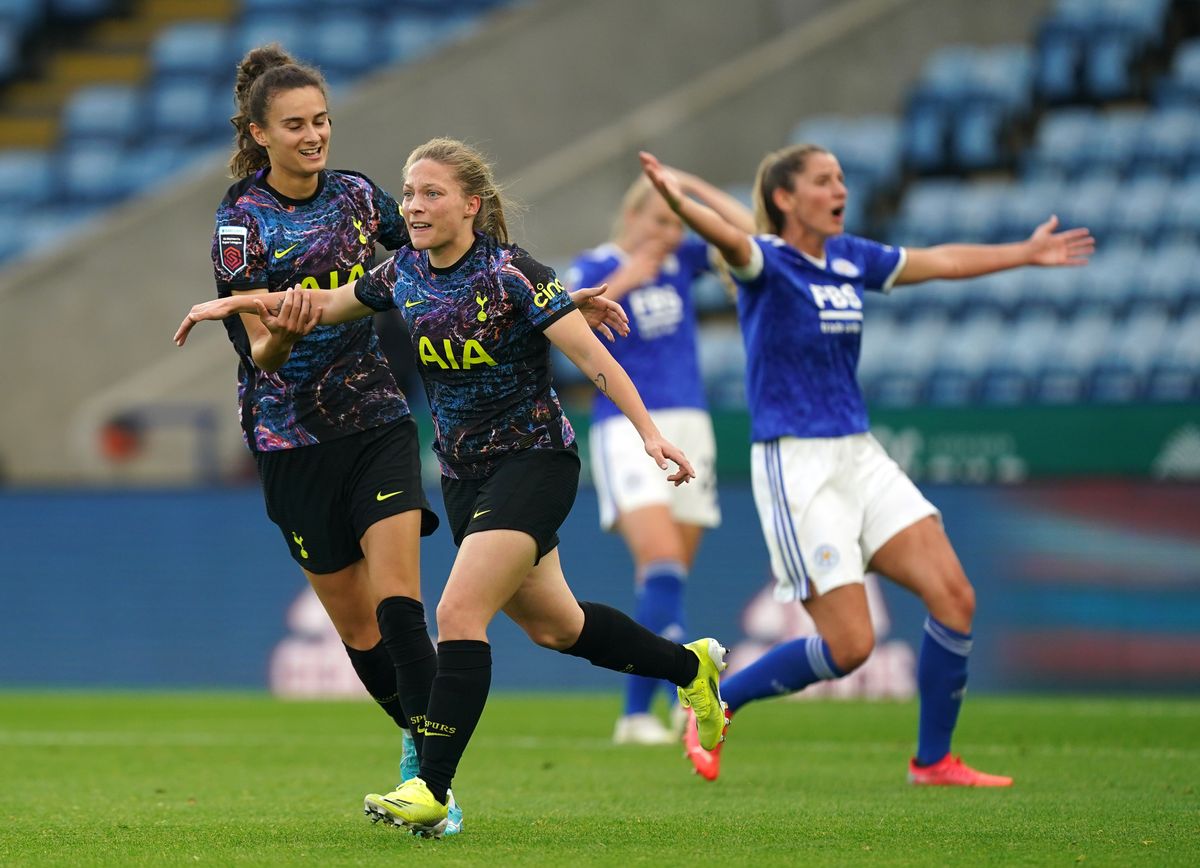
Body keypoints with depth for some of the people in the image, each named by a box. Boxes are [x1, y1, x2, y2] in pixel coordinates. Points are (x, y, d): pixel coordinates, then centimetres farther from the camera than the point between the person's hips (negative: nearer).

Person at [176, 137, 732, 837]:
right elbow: (322, 306, 17)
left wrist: (649, 431, -25)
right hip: (464, 476, 7)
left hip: (535, 461, -7)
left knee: (459, 613, -21)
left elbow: (593, 357, -18)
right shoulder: (404, 274, 1)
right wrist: (241, 302, 7)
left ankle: (432, 790, -21)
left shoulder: (511, 273, -18)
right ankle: (690, 665, 42)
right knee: (553, 626, 19)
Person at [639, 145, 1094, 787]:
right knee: (847, 645, -11)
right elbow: (731, 241, -34)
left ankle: (933, 760, 7)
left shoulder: (848, 258, 11)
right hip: (795, 464, -7)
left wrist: (1027, 253, 37)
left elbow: (938, 261, 26)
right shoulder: (767, 261, -10)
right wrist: (681, 206, -57)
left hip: (859, 456, 7)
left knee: (954, 595, -5)